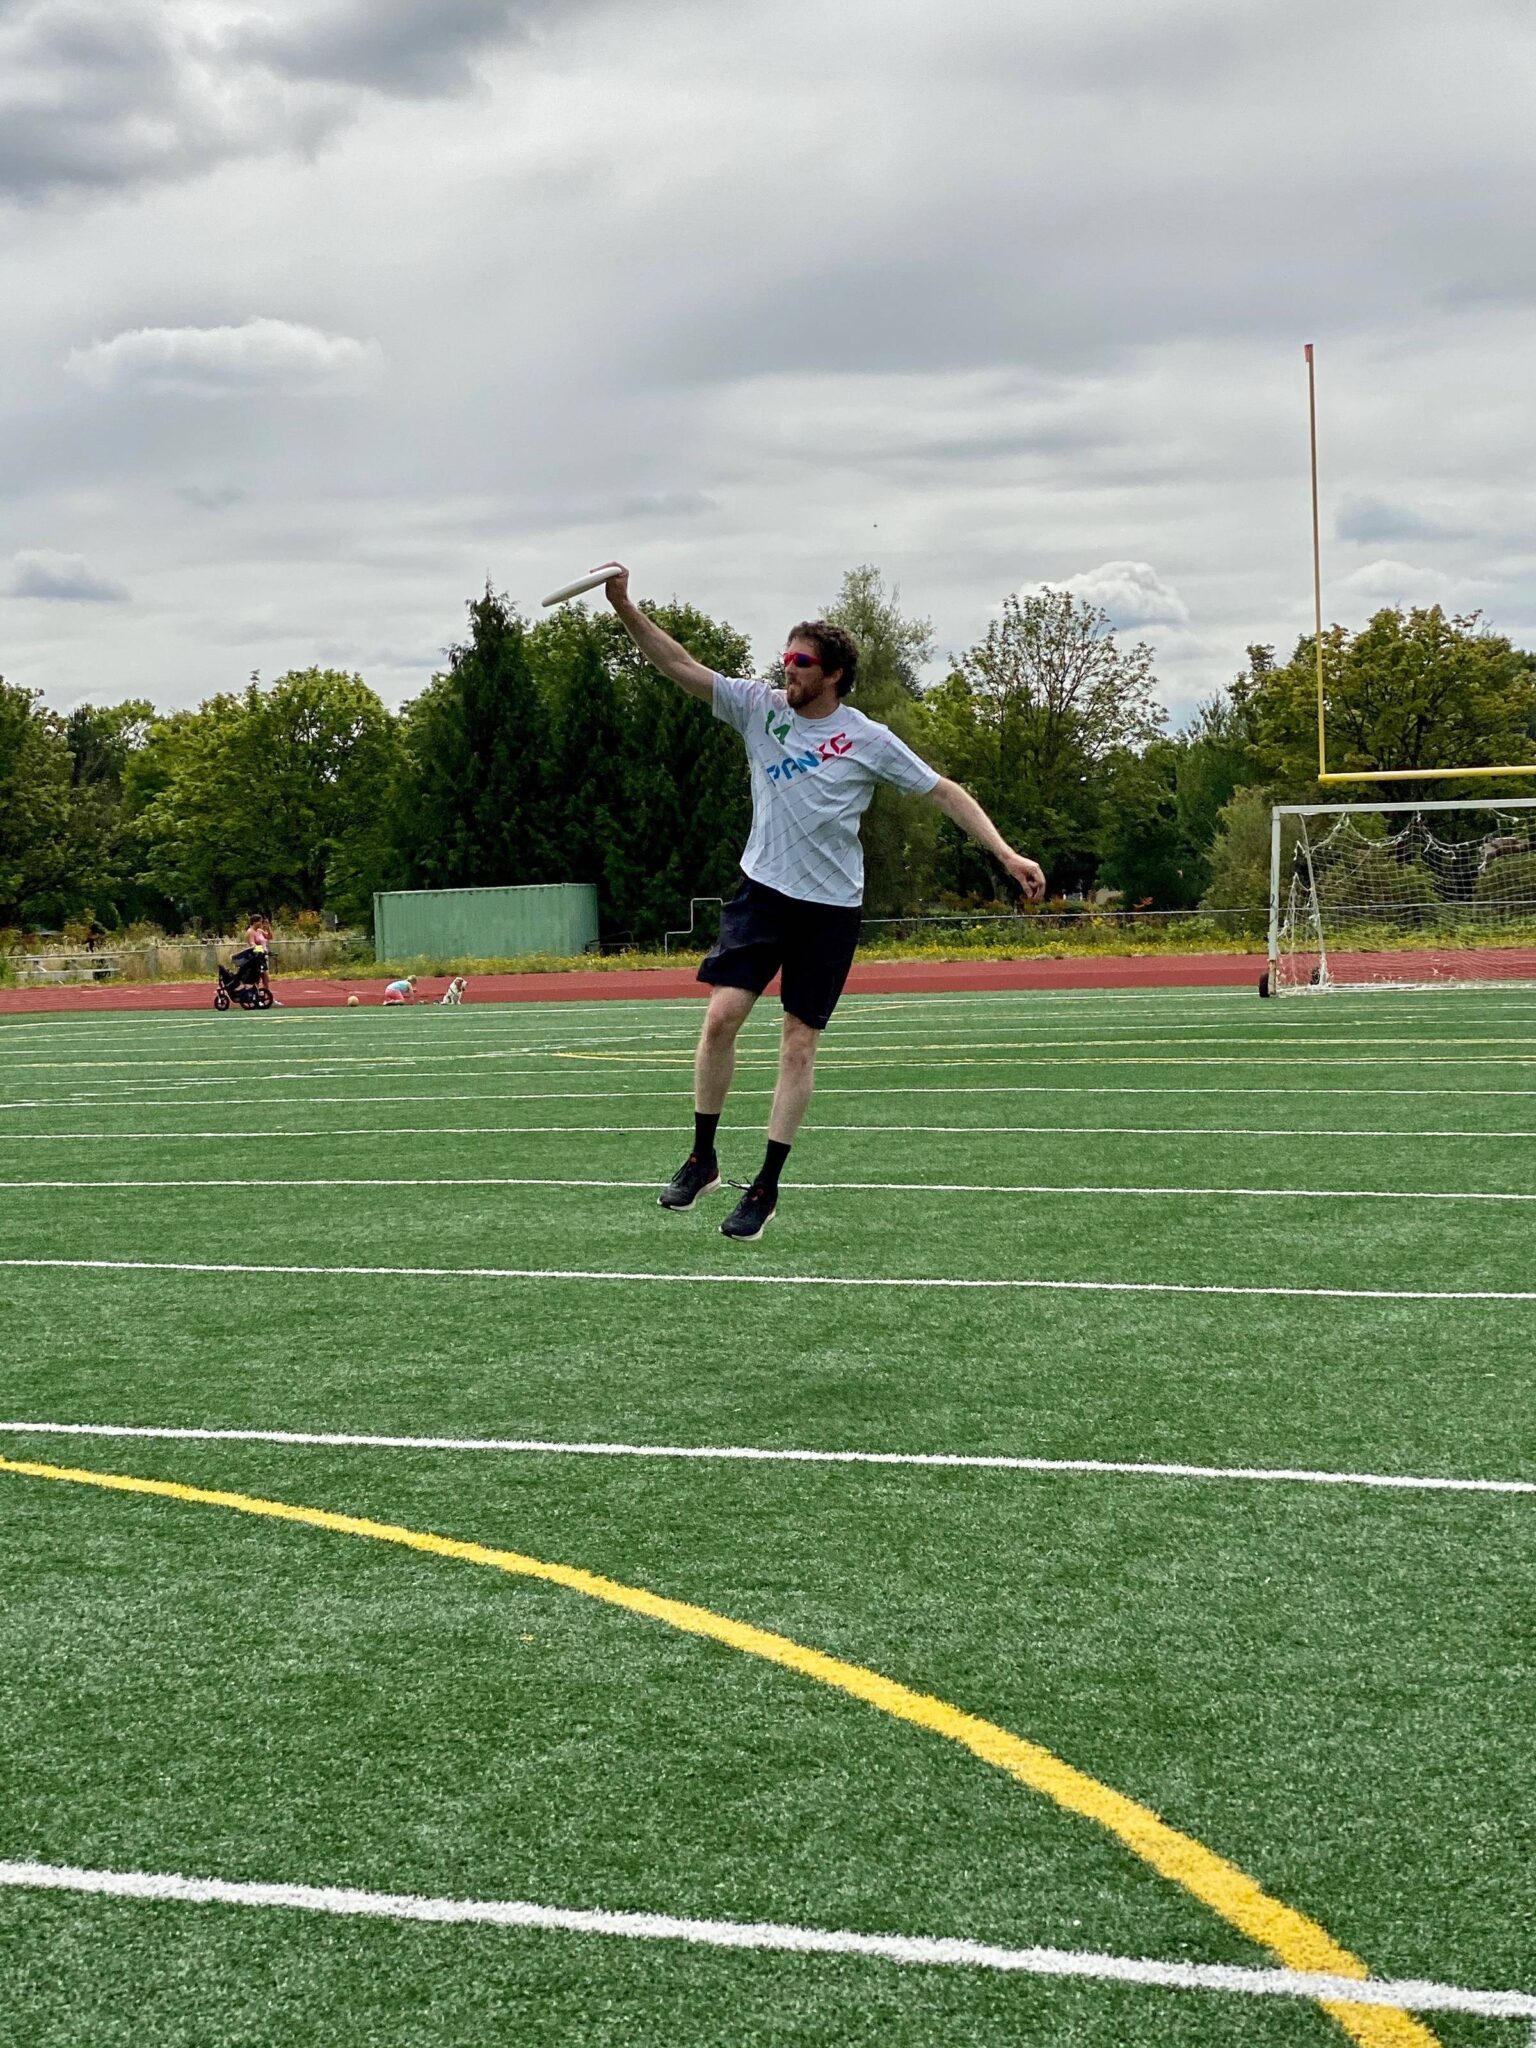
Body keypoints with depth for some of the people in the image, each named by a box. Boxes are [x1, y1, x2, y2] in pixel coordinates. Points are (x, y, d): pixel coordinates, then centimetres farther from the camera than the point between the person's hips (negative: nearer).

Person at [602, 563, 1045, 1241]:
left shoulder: (868, 740, -5)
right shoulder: (760, 707, 1)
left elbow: (945, 791, -1)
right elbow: (681, 665, -4)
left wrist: (1007, 854, -8)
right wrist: (624, 606, -16)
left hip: (830, 907, -2)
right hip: (763, 889, 2)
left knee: (799, 1046, 0)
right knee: (721, 1015, -13)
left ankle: (767, 1185, 9)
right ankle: (702, 1158, 3)